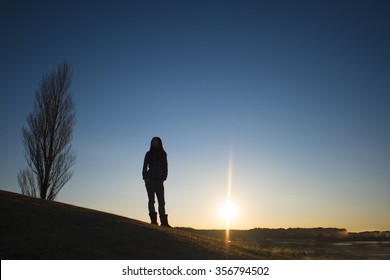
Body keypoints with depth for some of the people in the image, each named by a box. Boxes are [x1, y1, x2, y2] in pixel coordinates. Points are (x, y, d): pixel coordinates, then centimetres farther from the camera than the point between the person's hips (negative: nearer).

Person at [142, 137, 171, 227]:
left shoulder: (163, 154, 14)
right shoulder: (149, 154, 10)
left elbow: (165, 167, 12)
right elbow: (145, 166, 7)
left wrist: (164, 177, 0)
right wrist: (145, 178, -5)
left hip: (159, 180, 1)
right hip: (150, 179, -1)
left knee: (161, 200, -4)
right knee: (151, 199, -6)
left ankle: (164, 221, -6)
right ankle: (153, 219, -9)